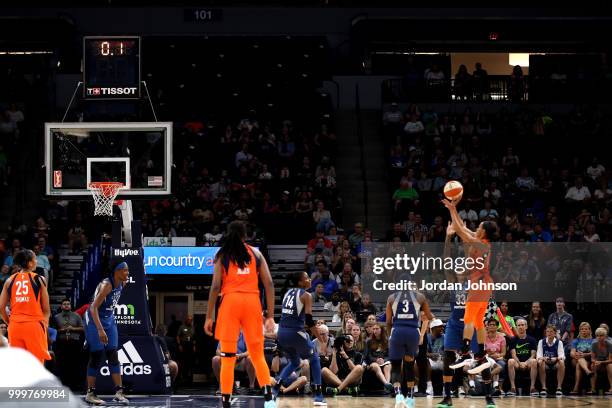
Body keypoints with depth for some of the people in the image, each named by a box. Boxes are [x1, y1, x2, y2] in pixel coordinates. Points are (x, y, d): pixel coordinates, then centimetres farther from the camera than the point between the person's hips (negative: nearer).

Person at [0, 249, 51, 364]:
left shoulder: (10, 280, 6)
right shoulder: (39, 279, -3)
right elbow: (46, 309, -1)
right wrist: (45, 324, 14)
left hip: (15, 327, 3)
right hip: (34, 325, -3)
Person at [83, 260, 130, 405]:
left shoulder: (122, 284, -2)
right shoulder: (106, 285, -26)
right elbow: (93, 308, -33)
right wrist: (100, 330, -39)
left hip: (109, 321, 7)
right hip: (95, 321, -7)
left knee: (113, 355, 1)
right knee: (97, 356, -5)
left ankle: (118, 392, 0)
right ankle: (90, 393, 4)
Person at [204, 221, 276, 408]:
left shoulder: (222, 255, 7)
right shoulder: (255, 253, 12)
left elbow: (215, 286, -2)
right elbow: (269, 284, 4)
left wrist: (209, 317, 1)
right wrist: (270, 316, 5)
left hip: (230, 301, -2)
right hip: (252, 302, 2)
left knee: (228, 357, 0)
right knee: (257, 354, 9)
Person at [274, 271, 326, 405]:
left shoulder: (288, 292, 16)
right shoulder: (306, 295, -5)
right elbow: (308, 319, -13)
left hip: (282, 332, 7)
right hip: (295, 332, -7)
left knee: (294, 362, 27)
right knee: (315, 359, 14)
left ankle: (274, 390, 11)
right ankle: (318, 396, 7)